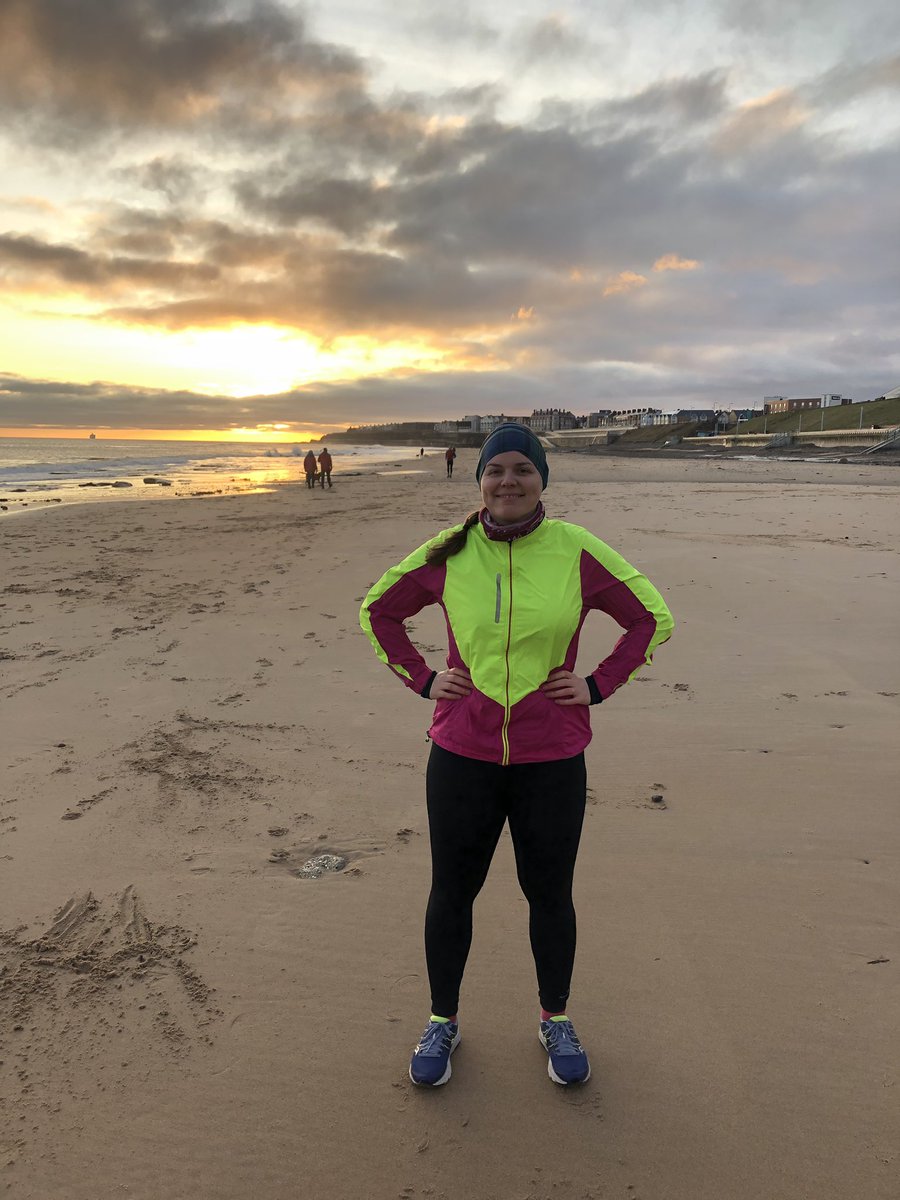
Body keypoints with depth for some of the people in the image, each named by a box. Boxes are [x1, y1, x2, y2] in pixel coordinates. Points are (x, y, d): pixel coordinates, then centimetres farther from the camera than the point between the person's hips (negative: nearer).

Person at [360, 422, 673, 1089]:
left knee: (550, 894, 15)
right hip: (462, 757, 1)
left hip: (552, 762, 0)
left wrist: (598, 686, -4)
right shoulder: (446, 555, -4)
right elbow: (378, 611, 11)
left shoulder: (578, 551, -7)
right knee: (451, 891, 13)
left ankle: (556, 1021, 40)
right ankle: (443, 1022, 37)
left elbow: (652, 617, 3)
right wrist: (422, 679, 1)